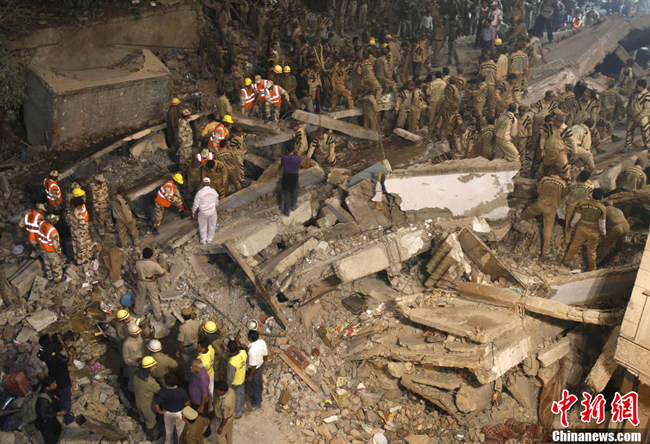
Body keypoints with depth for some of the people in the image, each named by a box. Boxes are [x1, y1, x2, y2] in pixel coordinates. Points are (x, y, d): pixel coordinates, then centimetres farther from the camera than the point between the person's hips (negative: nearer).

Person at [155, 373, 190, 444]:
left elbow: (156, 405, -23)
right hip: (180, 413, -2)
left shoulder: (162, 392, -29)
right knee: (180, 430, 25)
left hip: (167, 413, 2)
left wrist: (160, 411, -3)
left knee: (168, 429, 29)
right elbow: (187, 403, -21)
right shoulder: (181, 391, -32)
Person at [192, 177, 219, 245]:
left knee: (203, 226, 18)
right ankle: (209, 239, 37)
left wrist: (193, 212, 0)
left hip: (203, 212, -3)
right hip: (212, 210, 3)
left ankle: (203, 240, 33)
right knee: (212, 225, 22)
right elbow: (216, 202, 4)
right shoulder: (213, 191, -9)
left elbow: (196, 204, -14)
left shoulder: (200, 192, -21)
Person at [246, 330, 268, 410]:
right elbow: (265, 355, -4)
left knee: (254, 386, 20)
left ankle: (257, 403, 42)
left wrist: (250, 376, -12)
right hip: (261, 365, 7)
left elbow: (253, 366, -28)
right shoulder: (262, 342, -20)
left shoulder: (252, 350, -40)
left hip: (255, 369, -7)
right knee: (259, 382, 32)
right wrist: (264, 361, 16)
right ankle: (259, 395, 58)